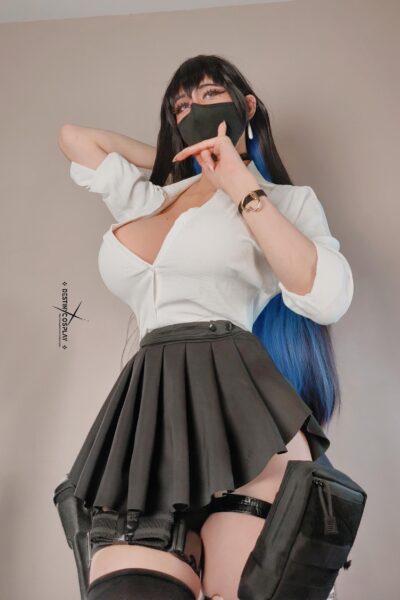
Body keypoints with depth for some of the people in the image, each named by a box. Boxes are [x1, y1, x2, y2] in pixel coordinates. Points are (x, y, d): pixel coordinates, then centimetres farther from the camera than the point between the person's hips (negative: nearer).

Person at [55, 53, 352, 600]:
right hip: (146, 415, 4)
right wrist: (174, 159, 33)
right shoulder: (147, 201, 25)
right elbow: (73, 137, 40)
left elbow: (327, 300, -6)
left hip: (239, 410, -3)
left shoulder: (286, 199, 13)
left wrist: (242, 188, -4)